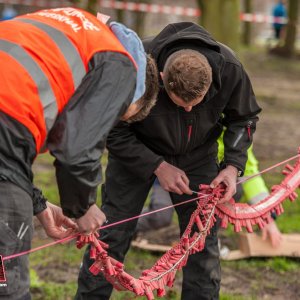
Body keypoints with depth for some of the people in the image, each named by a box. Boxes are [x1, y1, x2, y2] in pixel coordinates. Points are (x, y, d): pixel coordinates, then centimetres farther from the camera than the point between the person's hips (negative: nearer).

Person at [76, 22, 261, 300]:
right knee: (111, 235, -1)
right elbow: (114, 132, -19)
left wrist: (233, 165, -21)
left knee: (204, 240, -1)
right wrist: (157, 166, -25)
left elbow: (244, 118, -7)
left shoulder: (229, 69, -28)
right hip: (136, 151, -2)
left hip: (197, 154, 2)